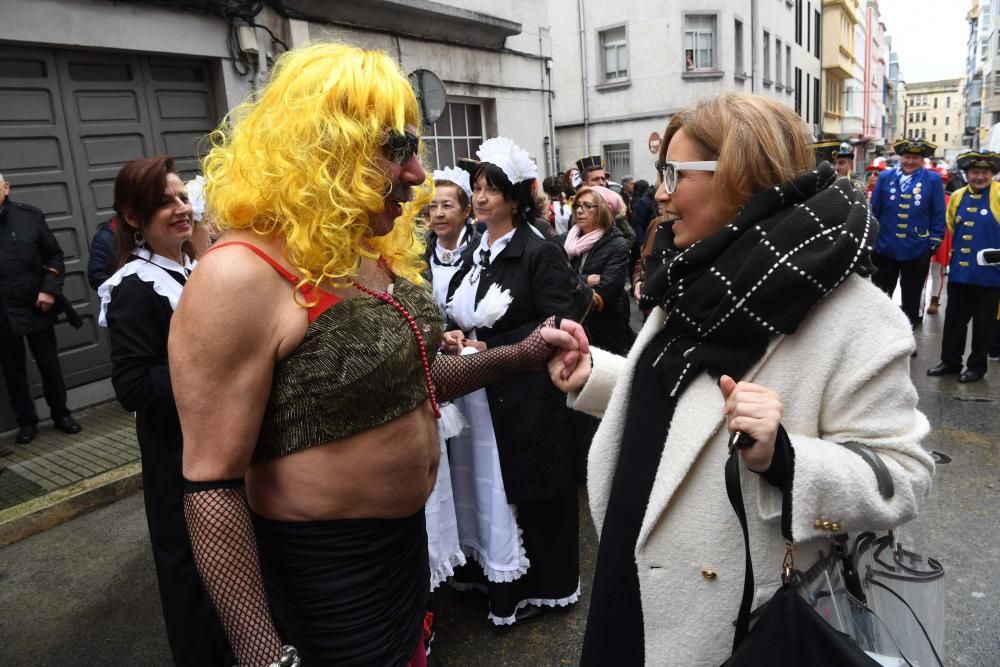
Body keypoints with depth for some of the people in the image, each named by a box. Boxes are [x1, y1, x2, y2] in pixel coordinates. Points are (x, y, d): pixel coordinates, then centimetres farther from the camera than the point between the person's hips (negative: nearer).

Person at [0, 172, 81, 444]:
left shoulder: (29, 215, -3)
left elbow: (54, 254, 2)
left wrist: (49, 289, -9)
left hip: (36, 308, 0)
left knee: (49, 365, 11)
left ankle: (61, 414, 27)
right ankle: (27, 422, 25)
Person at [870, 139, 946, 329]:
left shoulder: (933, 180, -3)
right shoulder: (885, 177, 0)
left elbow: (939, 215, 0)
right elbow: (873, 211, 4)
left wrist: (934, 242, -3)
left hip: (917, 251, -1)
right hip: (884, 249, 1)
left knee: (911, 299, 13)